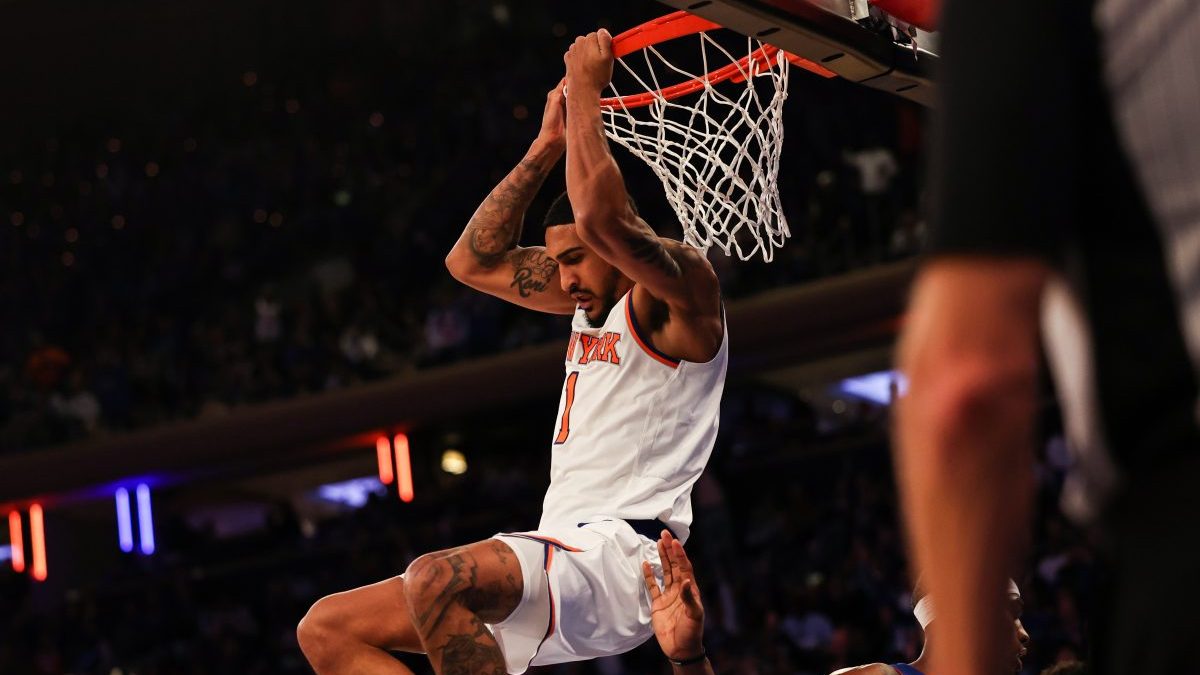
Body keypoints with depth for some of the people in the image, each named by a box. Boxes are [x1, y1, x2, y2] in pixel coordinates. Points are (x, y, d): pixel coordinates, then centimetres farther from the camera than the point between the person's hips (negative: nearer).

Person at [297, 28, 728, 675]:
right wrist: (548, 144, 17)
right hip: (560, 548, 10)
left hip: (617, 558, -10)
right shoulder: (593, 297, 21)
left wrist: (585, 90, -12)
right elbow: (473, 262, 24)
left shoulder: (684, 282, -6)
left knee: (435, 576, -38)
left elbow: (600, 217, -24)